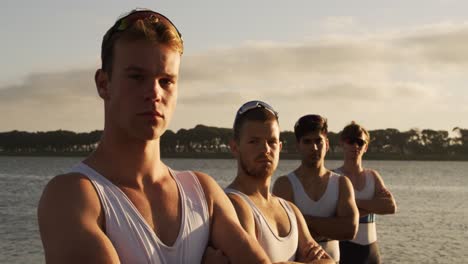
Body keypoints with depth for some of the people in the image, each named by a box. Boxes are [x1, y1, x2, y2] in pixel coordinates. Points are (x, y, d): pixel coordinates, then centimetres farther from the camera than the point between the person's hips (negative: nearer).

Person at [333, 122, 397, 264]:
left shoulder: (373, 176, 11)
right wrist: (374, 205, -11)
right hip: (344, 249, -5)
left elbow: (391, 206, -6)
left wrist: (356, 202, -13)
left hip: (371, 249, 6)